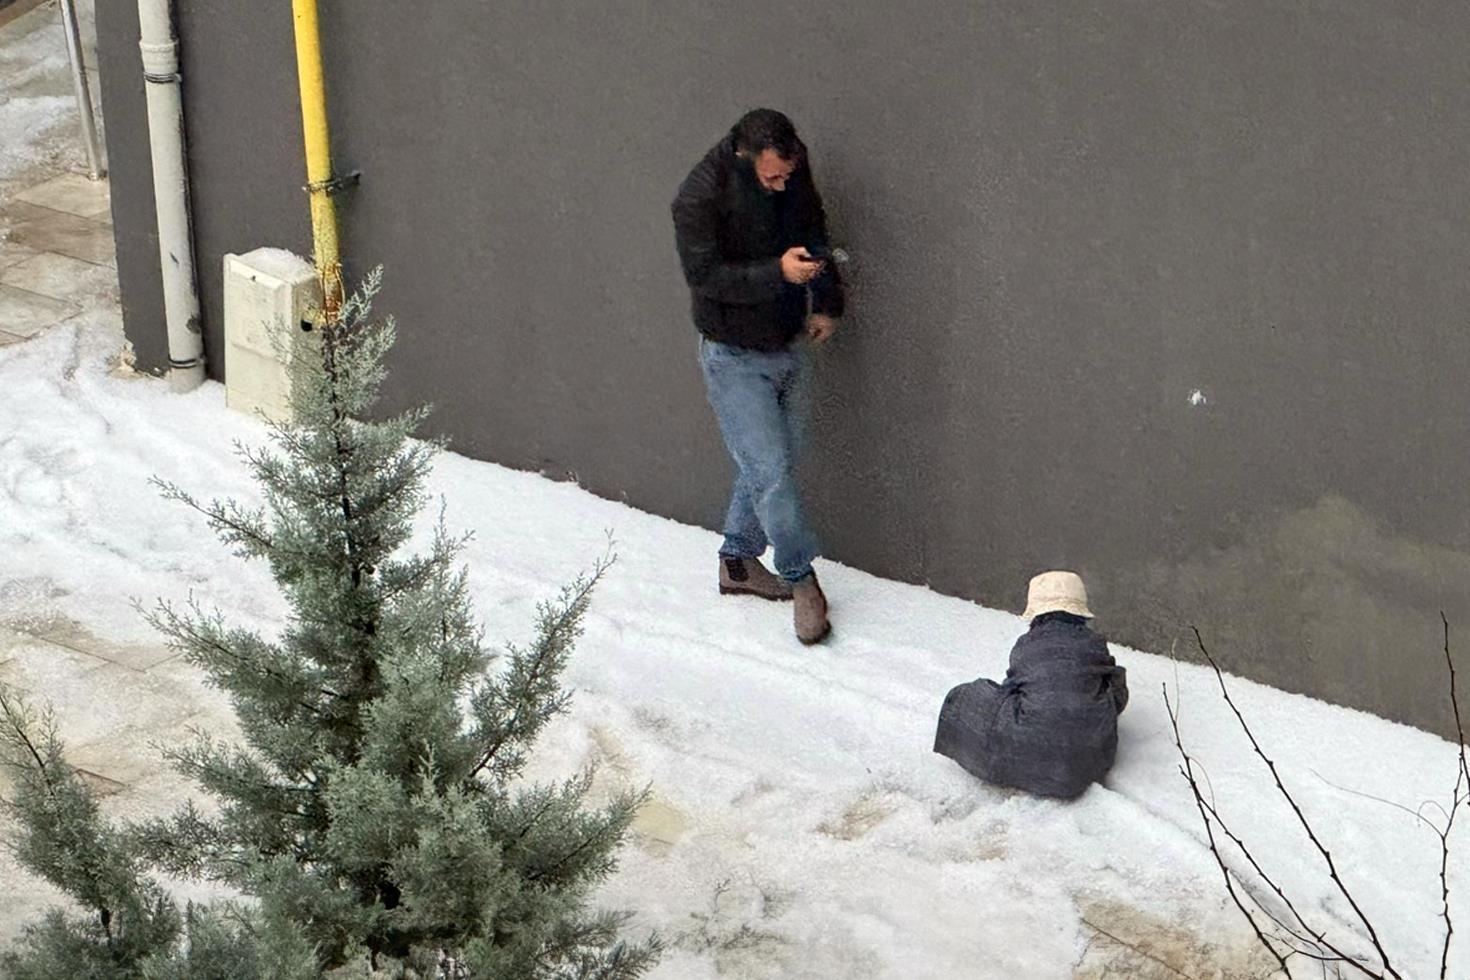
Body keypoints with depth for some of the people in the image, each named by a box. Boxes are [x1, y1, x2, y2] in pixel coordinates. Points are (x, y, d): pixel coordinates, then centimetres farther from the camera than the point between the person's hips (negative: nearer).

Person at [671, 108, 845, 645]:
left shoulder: (796, 178, -2)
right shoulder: (700, 196, -21)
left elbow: (816, 235, 14)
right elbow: (704, 276, -23)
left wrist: (827, 302, 4)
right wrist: (778, 273, -32)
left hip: (790, 348, 6)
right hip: (735, 358, -6)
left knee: (771, 463, 13)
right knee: (770, 471, -8)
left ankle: (739, 560, 31)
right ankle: (800, 578, 6)